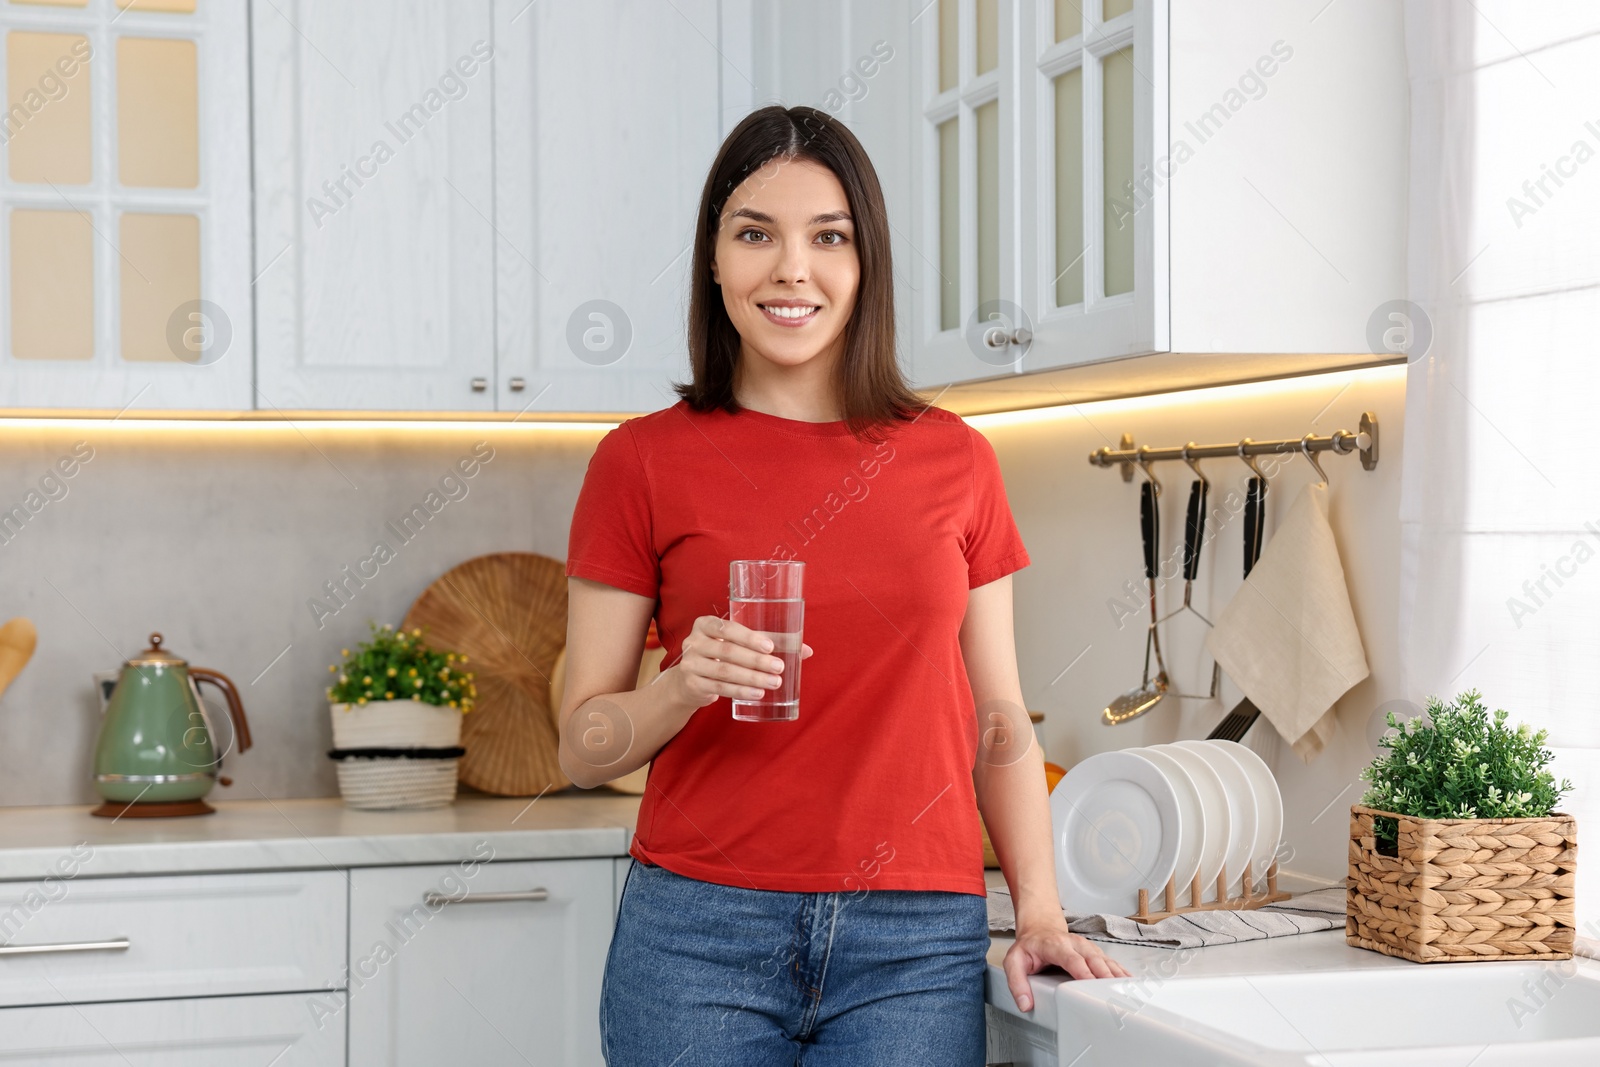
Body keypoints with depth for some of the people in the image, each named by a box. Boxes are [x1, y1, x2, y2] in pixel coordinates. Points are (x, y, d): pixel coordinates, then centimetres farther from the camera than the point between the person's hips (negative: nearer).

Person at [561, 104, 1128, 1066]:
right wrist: (685, 687, -17)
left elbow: (998, 721, 11)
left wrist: (1040, 913, 0)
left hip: (915, 948, 1)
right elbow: (583, 748, 2)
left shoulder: (954, 461, 7)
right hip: (698, 939, -1)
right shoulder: (643, 462, 1)